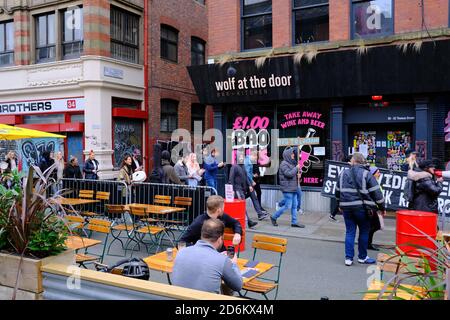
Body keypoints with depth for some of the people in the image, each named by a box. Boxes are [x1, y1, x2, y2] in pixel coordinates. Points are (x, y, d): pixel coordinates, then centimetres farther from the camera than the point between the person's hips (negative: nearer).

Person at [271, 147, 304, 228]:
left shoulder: (291, 163, 15)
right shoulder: (284, 164, -13)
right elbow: (289, 173, -24)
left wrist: (298, 174, 5)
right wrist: (296, 168, -12)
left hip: (293, 188, 9)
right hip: (287, 189, -9)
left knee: (294, 206, 9)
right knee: (288, 206, -5)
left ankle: (294, 222, 15)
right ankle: (274, 217, 9)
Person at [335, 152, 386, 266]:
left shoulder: (343, 174, 7)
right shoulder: (367, 174, -6)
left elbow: (338, 191, 15)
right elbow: (376, 193, -7)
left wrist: (340, 205, 29)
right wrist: (382, 207, 3)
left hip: (346, 208, 3)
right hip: (362, 208, -3)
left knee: (349, 232, 9)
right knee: (364, 232, 11)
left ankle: (348, 258, 8)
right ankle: (362, 257, 20)